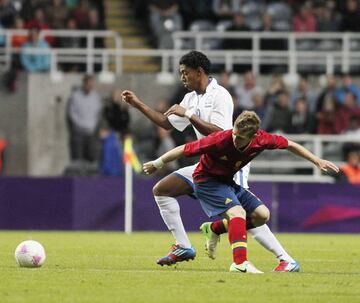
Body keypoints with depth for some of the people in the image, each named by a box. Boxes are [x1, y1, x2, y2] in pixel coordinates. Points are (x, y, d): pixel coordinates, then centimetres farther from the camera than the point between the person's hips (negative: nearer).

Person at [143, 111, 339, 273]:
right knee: (238, 213, -27)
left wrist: (317, 161, 3)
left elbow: (289, 145, -1)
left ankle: (215, 229, 16)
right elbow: (184, 150, -23)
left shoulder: (262, 140, -20)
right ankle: (240, 262, -34)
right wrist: (156, 164, -12)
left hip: (227, 181, 7)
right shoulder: (220, 141, -34)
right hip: (206, 180, -7)